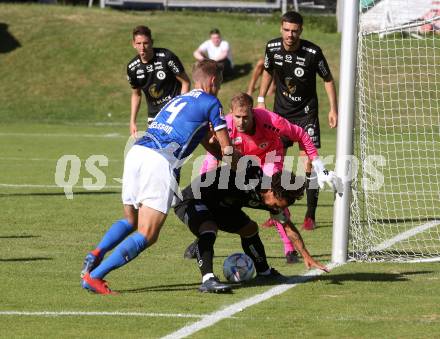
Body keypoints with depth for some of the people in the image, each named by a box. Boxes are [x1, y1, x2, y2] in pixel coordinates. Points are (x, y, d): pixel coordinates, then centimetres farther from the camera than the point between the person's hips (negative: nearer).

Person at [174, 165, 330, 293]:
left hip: (218, 205, 9)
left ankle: (264, 272, 37)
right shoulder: (251, 176, -32)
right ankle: (207, 279, -44)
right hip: (191, 200, -9)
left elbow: (288, 226, 8)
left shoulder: (274, 200, -6)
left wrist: (306, 256, 9)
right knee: (208, 230, -35)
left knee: (250, 228, 16)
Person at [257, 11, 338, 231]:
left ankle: (310, 216, -4)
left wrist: (333, 109, -9)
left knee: (309, 165, -11)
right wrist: (260, 100, 11)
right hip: (281, 111, 4)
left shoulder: (312, 53, -18)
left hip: (306, 113, -4)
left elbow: (327, 79, -5)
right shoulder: (272, 48, -8)